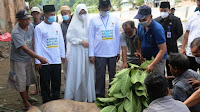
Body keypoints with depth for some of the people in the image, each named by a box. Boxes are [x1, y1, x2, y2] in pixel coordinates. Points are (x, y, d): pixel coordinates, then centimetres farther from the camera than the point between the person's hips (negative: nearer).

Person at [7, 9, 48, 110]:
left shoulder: (30, 26, -8)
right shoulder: (16, 32, -29)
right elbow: (25, 49, -33)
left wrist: (34, 55, 4)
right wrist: (39, 58, -38)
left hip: (28, 58, 7)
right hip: (18, 60, -7)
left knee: (28, 79, 21)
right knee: (21, 82, 3)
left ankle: (27, 96, 44)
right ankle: (27, 104, 16)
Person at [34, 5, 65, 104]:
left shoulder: (57, 26, 8)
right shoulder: (39, 28, -5)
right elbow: (37, 45, -5)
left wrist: (62, 55, 14)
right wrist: (37, 61, -6)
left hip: (57, 60, 4)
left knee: (57, 82, 12)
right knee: (45, 83, 6)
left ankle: (56, 101, 26)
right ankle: (46, 103, 19)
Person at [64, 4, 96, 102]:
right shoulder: (73, 24, 1)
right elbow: (69, 37, -3)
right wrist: (81, 41, -10)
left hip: (88, 52, 2)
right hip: (76, 52, -2)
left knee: (88, 73, 4)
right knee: (77, 73, 1)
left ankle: (87, 96, 14)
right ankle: (77, 96, 10)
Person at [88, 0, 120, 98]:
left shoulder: (114, 19, 6)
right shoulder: (94, 20, 0)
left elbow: (117, 36, 10)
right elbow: (91, 37, 0)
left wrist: (118, 51, 7)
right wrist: (91, 54, -4)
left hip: (112, 53, 2)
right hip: (99, 53, -2)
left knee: (113, 75, 9)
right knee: (100, 75, 2)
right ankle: (99, 95, 14)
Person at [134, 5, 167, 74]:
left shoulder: (157, 29, -23)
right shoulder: (140, 25, -2)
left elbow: (163, 50, -26)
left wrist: (152, 65, -31)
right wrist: (140, 53, 7)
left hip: (158, 58, -6)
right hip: (145, 58, 6)